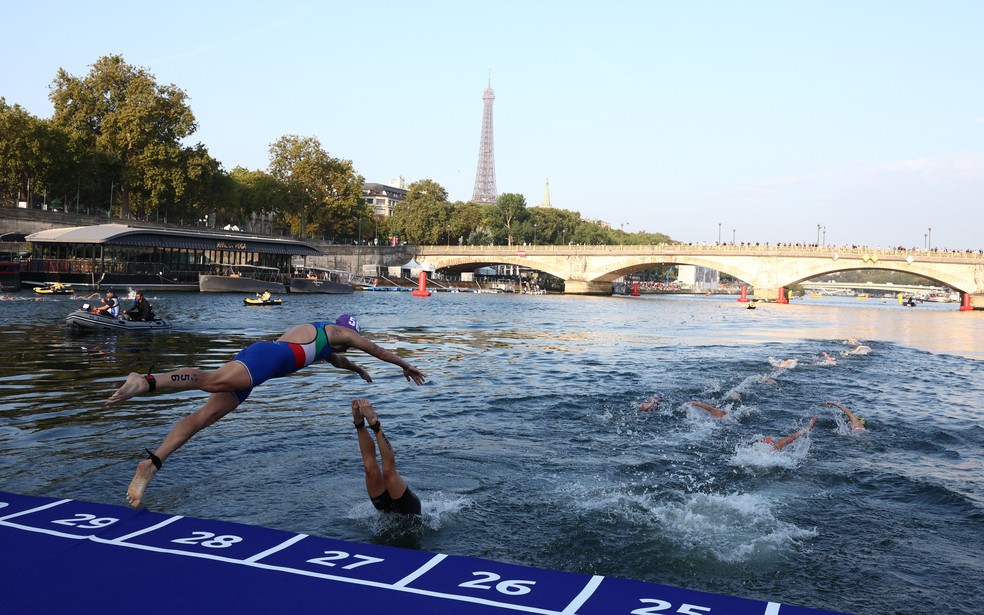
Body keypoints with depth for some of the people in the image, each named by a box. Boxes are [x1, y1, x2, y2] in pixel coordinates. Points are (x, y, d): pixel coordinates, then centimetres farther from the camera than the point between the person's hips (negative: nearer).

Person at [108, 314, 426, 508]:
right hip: (266, 356, -8)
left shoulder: (320, 340, 41)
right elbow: (378, 350, 28)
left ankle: (151, 464, -15)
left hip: (254, 355, 8)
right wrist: (407, 367, 41)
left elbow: (335, 358, 64)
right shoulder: (339, 330, 20)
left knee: (203, 417, -5)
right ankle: (146, 382, -50)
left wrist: (356, 368, 81)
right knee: (214, 380, -32)